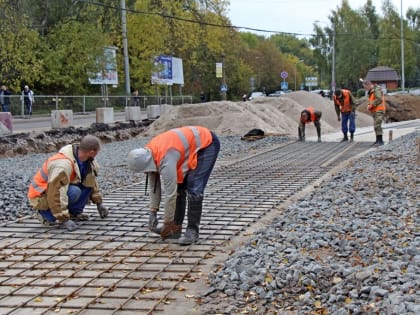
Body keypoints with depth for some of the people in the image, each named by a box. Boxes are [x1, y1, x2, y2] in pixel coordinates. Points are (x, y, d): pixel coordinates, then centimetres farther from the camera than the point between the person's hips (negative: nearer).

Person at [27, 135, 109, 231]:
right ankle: (46, 214, -11)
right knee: (74, 192, -31)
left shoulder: (88, 161, -5)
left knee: (88, 179, -5)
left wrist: (99, 202, 15)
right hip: (42, 197, -8)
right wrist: (64, 219, -32)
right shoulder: (63, 165, -33)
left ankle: (74, 213, 1)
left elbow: (91, 181, 14)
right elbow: (56, 194, -34)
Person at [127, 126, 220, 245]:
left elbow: (170, 193, -29)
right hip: (192, 145, 9)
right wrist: (152, 213, 3)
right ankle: (176, 228, 12)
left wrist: (167, 224, -19)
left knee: (194, 189, -19)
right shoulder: (147, 155, -6)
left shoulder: (165, 161, -34)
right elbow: (154, 186, 4)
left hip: (207, 143, -9)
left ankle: (192, 231, -10)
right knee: (178, 185, 5)